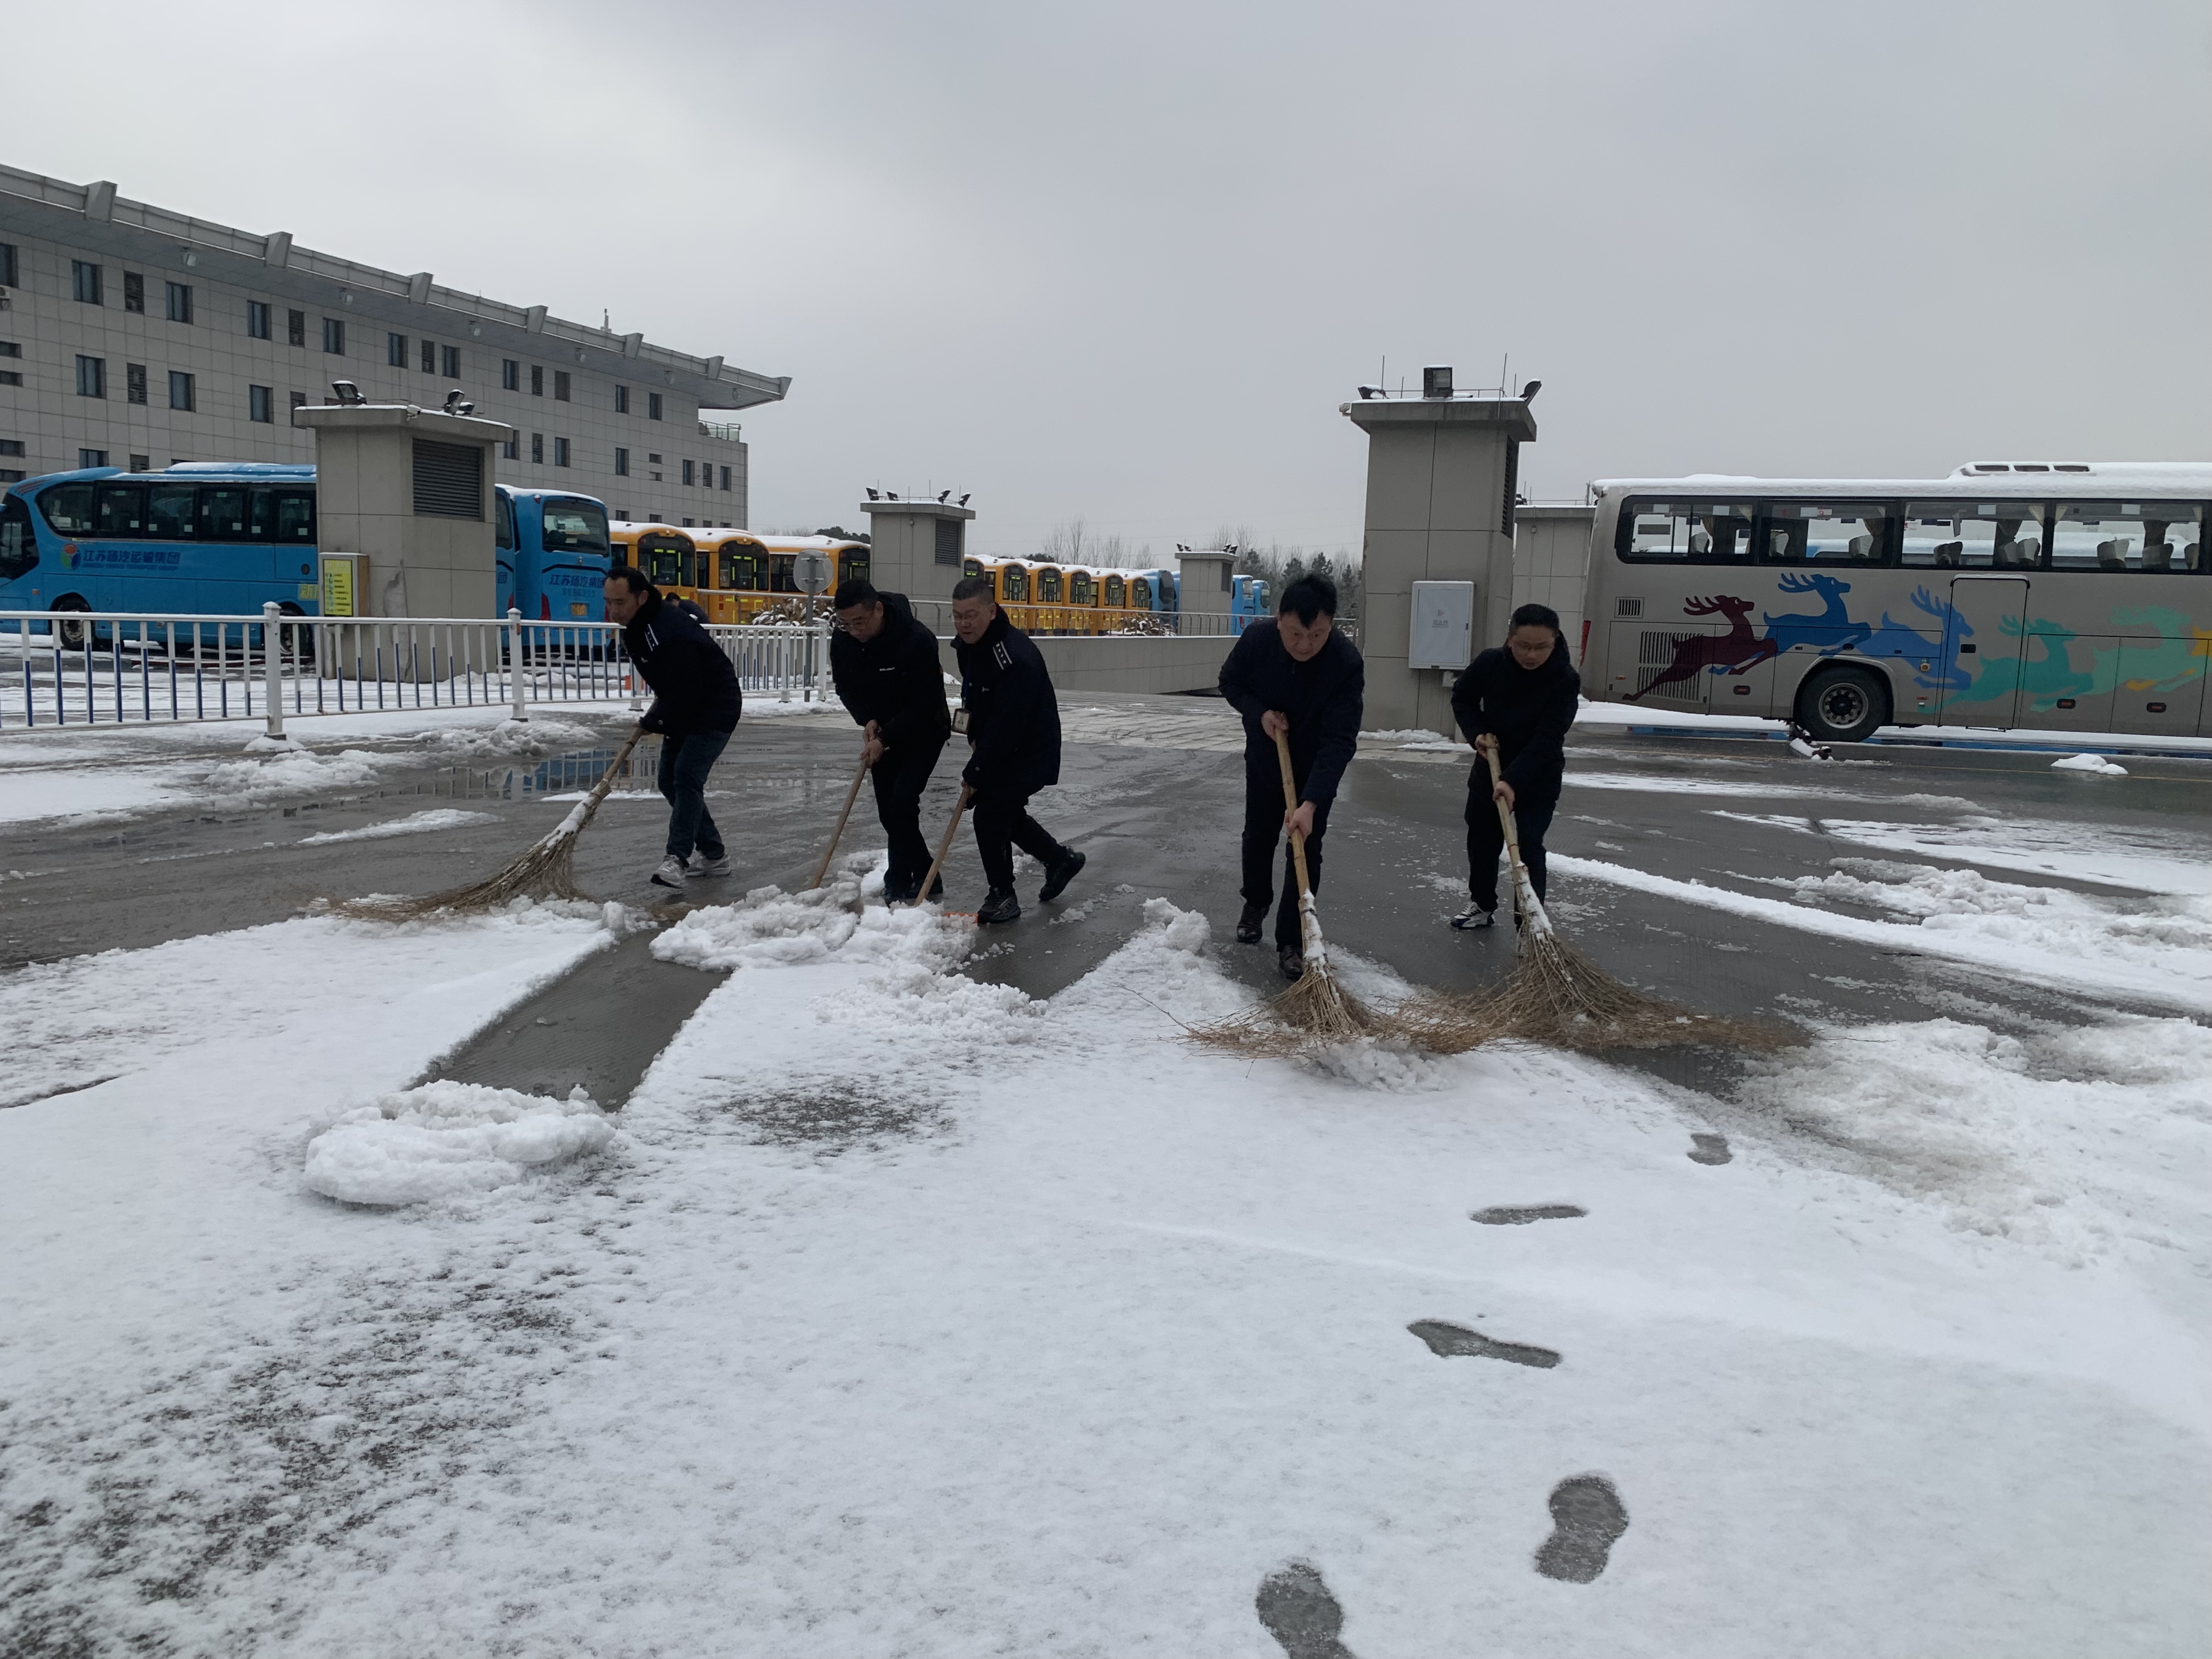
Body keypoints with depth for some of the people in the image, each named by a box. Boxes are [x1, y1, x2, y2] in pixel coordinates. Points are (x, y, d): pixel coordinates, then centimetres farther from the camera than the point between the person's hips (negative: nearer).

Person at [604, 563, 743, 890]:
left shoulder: (670, 632, -31)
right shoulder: (636, 624, 1)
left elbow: (683, 695, -28)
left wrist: (651, 722, -13)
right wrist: (656, 717, 15)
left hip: (715, 711, -10)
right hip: (684, 710, 10)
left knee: (686, 777, -21)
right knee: (670, 781, 9)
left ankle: (677, 859, -20)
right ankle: (714, 856, 18)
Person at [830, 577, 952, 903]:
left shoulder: (918, 640, -30)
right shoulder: (842, 641, -12)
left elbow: (926, 702, -25)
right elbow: (845, 689, 4)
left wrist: (886, 739, -25)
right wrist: (868, 720, -14)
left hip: (924, 733, -6)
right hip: (882, 734, 6)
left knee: (902, 803, -17)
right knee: (888, 811, 6)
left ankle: (899, 884, -6)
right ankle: (925, 880, 18)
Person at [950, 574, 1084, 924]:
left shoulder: (1016, 657, -32)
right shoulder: (967, 643, -2)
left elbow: (1006, 726, -31)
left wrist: (975, 772, -24)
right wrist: (974, 736, 7)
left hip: (1029, 753, -9)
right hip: (998, 747, 9)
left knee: (990, 813, -13)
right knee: (1006, 813, 17)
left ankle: (1002, 897, 2)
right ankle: (1061, 860, 38)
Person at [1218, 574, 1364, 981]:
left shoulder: (1347, 663, -34)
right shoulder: (1256, 638, -26)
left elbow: (1339, 741, -36)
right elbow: (1230, 682, -5)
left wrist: (1310, 803, -44)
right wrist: (1259, 712, -24)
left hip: (1315, 768, -3)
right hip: (1264, 759, 3)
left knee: (1306, 849, -5)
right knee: (1258, 836, 18)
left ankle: (1292, 940, 5)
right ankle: (1255, 902, 44)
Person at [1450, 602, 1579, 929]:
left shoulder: (1566, 680, -24)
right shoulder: (1490, 663, -15)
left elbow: (1546, 739, -28)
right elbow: (1462, 697, 5)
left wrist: (1513, 780, -36)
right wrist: (1476, 732, -11)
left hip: (1539, 777, -4)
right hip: (1490, 767, 4)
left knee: (1528, 846, -11)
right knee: (1481, 839, 15)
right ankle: (1482, 906, 35)